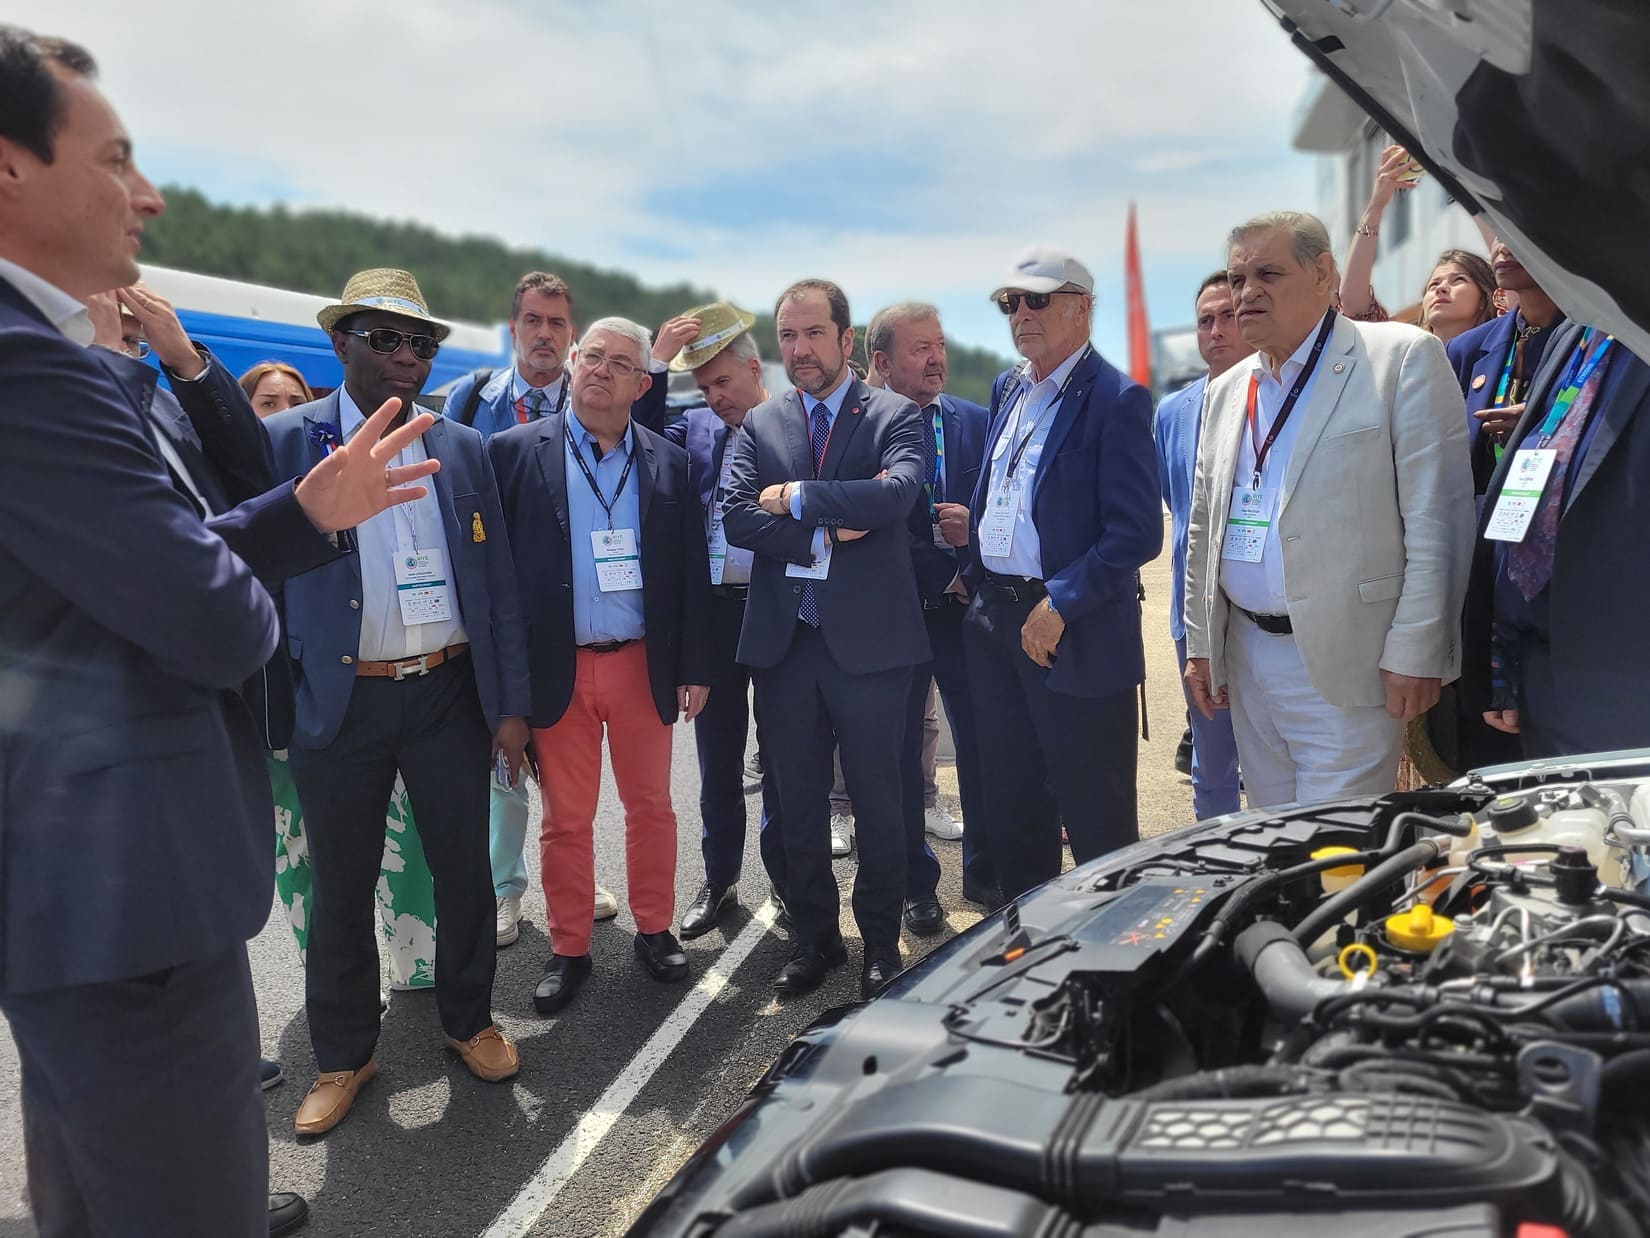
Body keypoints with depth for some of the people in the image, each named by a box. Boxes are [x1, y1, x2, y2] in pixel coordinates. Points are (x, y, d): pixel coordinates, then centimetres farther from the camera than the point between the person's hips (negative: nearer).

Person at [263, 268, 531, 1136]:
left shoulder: (462, 449, 5)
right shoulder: (283, 442, -2)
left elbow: (497, 581, 5)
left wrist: (510, 704, 2)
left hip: (450, 694, 2)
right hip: (339, 705, -2)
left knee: (465, 870, 12)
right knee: (341, 888, 11)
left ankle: (469, 1020, 34)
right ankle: (343, 1056, 31)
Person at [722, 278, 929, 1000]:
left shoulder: (894, 415, 0)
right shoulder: (759, 425, 9)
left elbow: (897, 493, -20)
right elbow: (737, 519, -4)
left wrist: (796, 497, -14)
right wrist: (826, 534, -14)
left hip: (868, 639, -3)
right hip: (783, 642, 3)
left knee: (877, 799, 9)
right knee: (798, 803, 13)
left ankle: (881, 941, 28)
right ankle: (812, 939, 31)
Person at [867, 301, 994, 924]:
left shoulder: (976, 422, 6)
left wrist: (976, 526, -15)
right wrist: (946, 575, -13)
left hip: (965, 610, 3)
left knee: (981, 742, 9)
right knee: (900, 751, 9)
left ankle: (985, 871, 29)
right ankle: (915, 884, 26)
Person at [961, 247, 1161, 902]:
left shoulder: (1117, 399, -12)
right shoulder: (1006, 389, 12)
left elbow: (1138, 532, -18)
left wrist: (1059, 607, -20)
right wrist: (974, 573, 10)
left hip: (1077, 635, -8)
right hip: (995, 622, 8)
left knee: (1095, 818, 5)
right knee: (1011, 803, 18)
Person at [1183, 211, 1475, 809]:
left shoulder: (1404, 357, -5)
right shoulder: (1227, 390, 13)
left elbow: (1437, 519, -11)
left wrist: (1415, 653, -15)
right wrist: (1200, 643, 13)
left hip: (1344, 663, -6)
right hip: (1246, 656, 6)